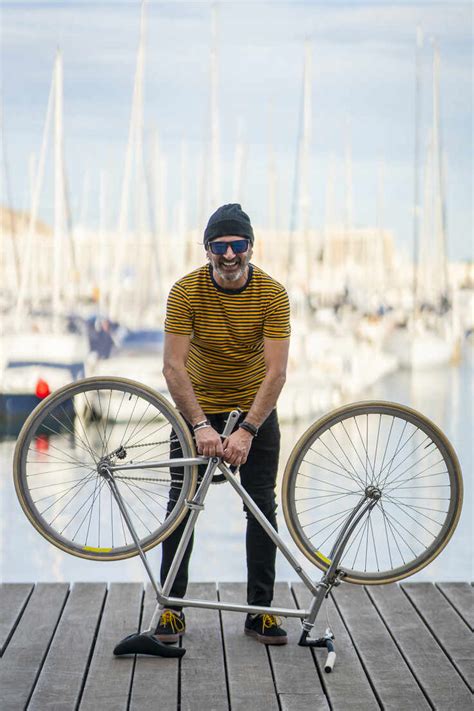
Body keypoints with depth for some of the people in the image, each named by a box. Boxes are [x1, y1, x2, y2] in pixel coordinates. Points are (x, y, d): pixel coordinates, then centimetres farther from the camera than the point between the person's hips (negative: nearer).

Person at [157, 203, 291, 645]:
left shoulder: (272, 294, -19)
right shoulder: (186, 291, -19)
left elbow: (276, 372, -23)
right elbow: (173, 366, -22)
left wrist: (246, 431, -30)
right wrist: (200, 425, -30)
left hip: (254, 406, 1)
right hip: (197, 406, 0)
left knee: (262, 506, -1)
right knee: (181, 503, -2)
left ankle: (260, 609, 7)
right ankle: (172, 607, 7)